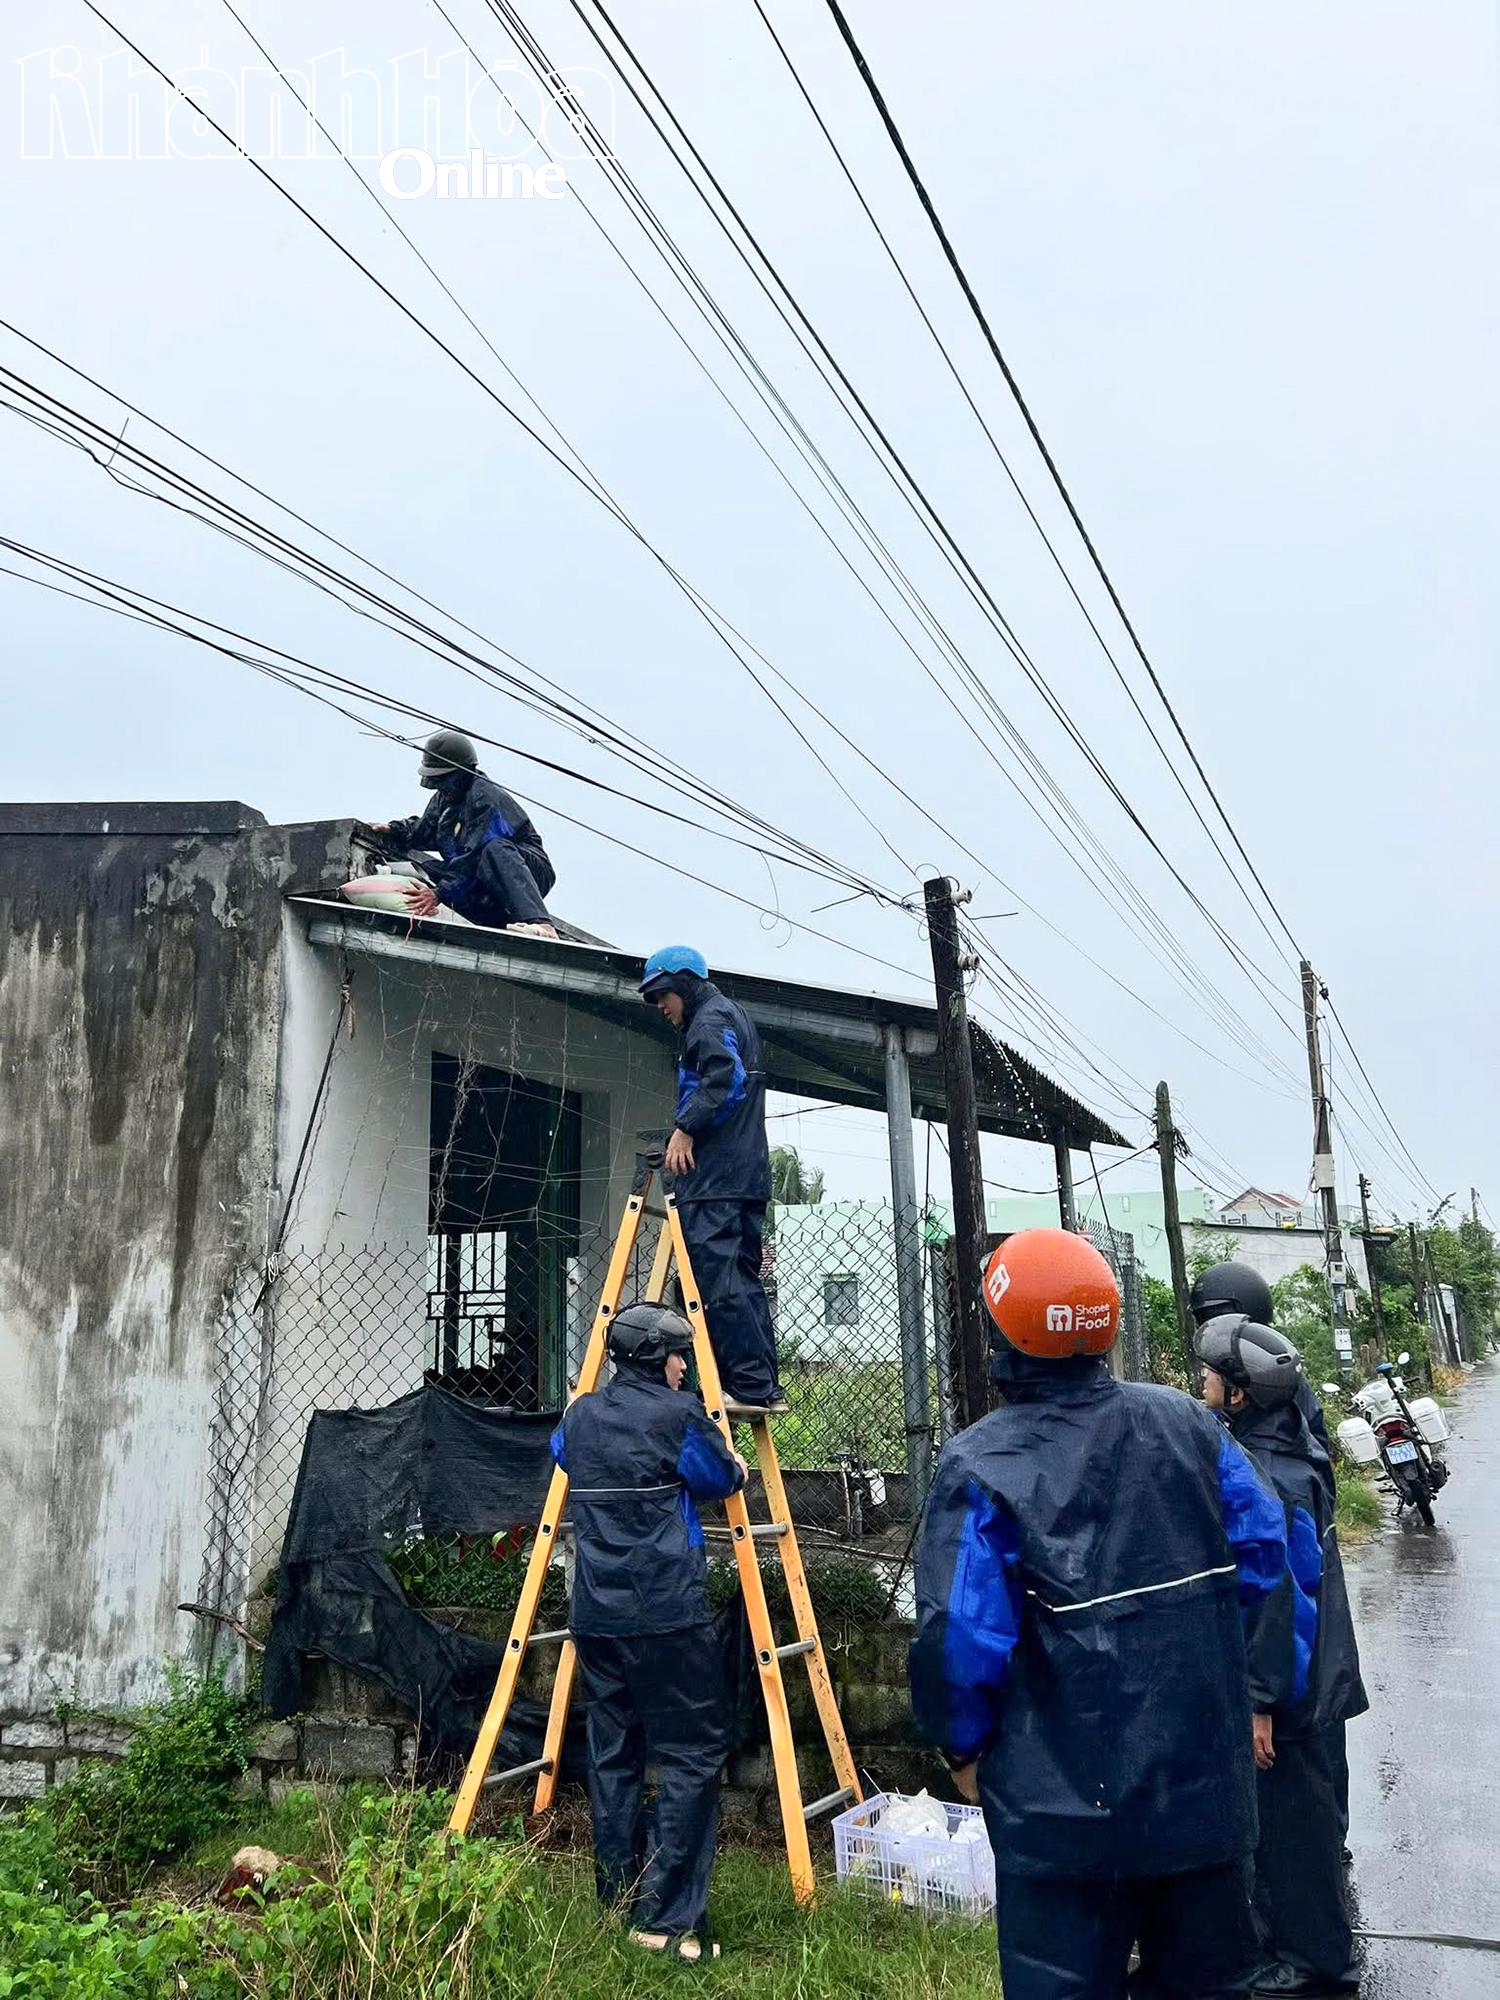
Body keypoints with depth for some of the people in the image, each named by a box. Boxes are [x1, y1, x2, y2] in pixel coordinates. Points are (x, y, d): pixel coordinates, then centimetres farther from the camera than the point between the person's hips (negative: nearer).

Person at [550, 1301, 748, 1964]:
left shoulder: (579, 1416, 10)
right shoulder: (677, 1415, -9)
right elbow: (724, 1479, 2)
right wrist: (735, 1463, 24)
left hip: (596, 1617, 7)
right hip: (666, 1617, -7)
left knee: (612, 1758, 14)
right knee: (691, 1758, 0)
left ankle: (618, 1907, 22)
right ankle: (667, 1919, -1)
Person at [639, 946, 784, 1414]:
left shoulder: (710, 1019, -3)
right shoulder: (733, 1016, 28)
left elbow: (723, 1078, -20)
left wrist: (685, 1128, -21)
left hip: (715, 1180, -10)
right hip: (748, 1176, 10)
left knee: (716, 1279, -12)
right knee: (742, 1279, 9)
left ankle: (751, 1388, -14)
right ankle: (764, 1388, 9)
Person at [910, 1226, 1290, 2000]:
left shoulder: (982, 1465, -19)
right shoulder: (1186, 1423, -4)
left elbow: (962, 1633, -18)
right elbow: (1265, 1555, 2)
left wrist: (963, 1745, -1)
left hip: (1063, 1798, -4)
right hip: (1204, 1771, 5)